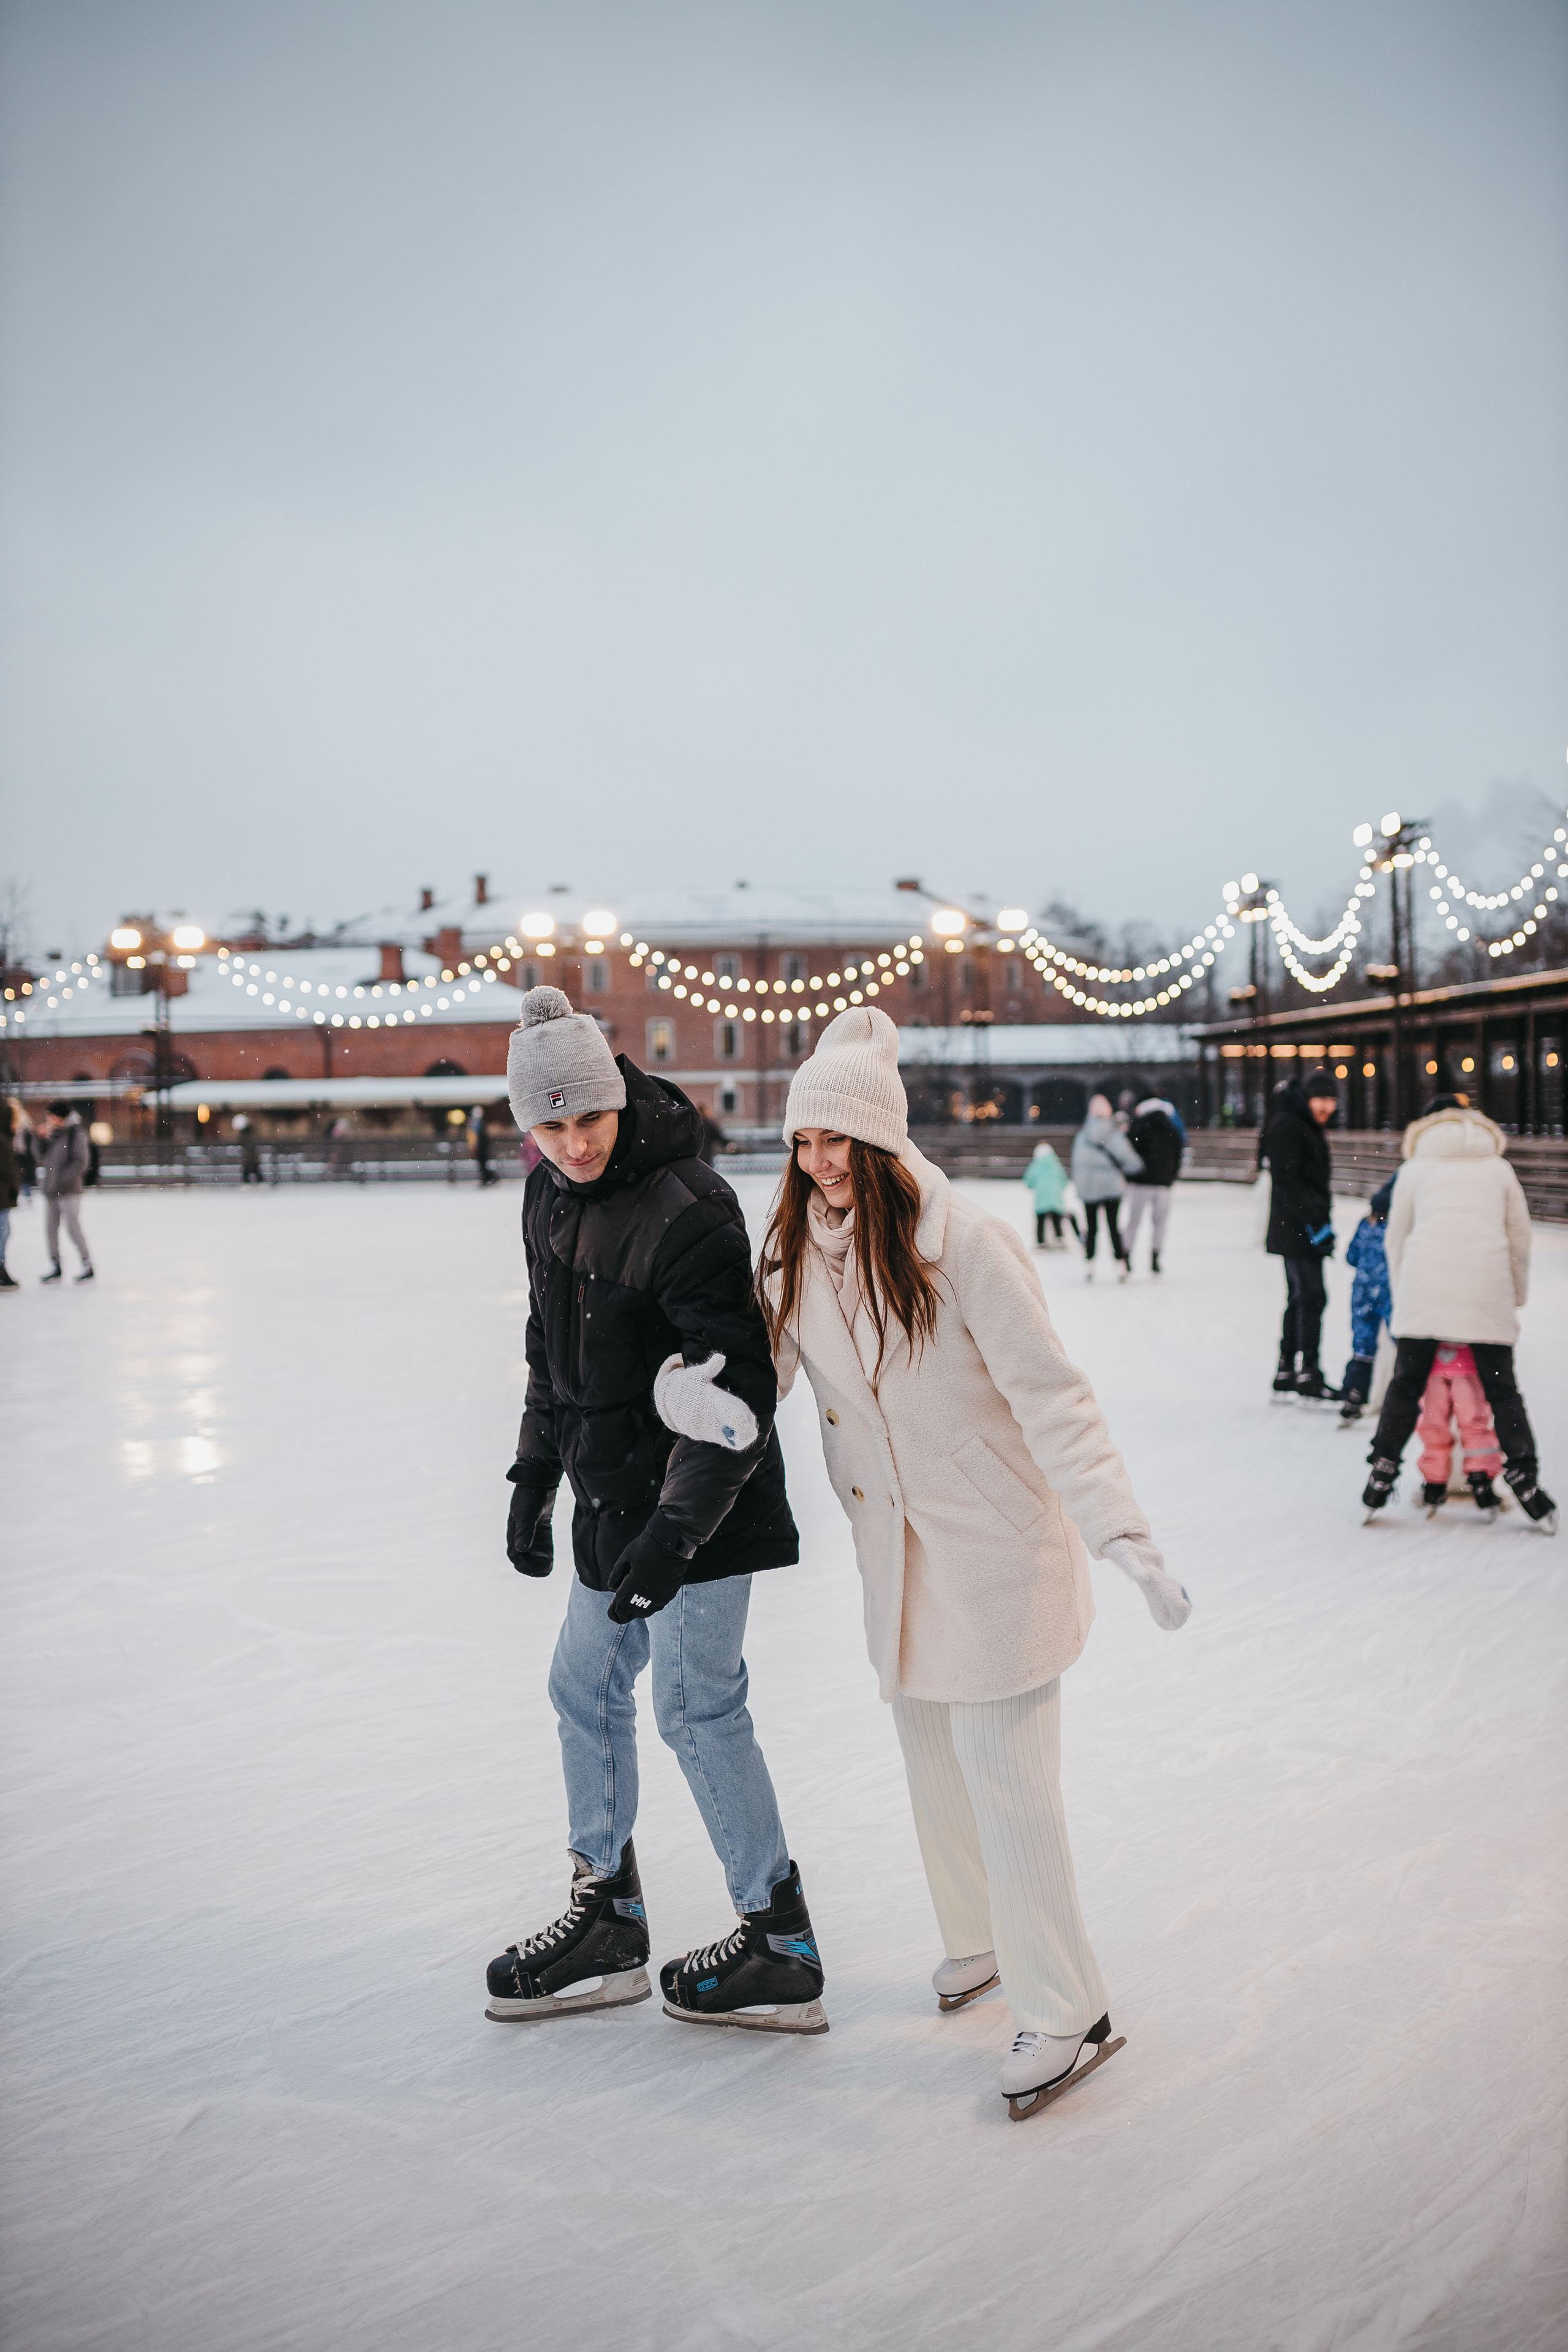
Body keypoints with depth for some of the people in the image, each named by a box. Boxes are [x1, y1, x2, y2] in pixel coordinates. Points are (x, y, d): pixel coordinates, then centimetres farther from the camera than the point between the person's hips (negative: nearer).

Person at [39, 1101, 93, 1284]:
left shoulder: (76, 1134, -7)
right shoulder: (54, 1134, 15)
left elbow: (80, 1163, -12)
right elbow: (42, 1156, 20)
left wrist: (61, 1177, -14)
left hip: (68, 1189, -7)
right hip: (51, 1191, 7)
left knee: (73, 1226, -8)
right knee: (50, 1228, 5)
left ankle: (88, 1266, 0)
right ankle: (56, 1269, 11)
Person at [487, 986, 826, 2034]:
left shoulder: (688, 1210, -22)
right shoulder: (552, 1197, 5)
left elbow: (733, 1393, -25)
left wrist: (678, 1528, -30)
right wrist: (535, 1477, 18)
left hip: (699, 1506, -9)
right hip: (612, 1497, 9)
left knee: (695, 1705, -2)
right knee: (586, 1686, 15)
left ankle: (782, 1948, 12)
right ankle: (609, 1918, 32)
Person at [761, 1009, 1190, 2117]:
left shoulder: (962, 1242, -20)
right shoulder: (794, 1250, -1)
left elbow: (1051, 1396, -21)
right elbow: (759, 1370, 11)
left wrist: (1120, 1528, -28)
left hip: (995, 1536, -6)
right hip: (893, 1538, 6)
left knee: (1005, 1767, -4)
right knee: (930, 1746, 17)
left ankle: (1064, 2006, 10)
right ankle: (981, 1936, 39)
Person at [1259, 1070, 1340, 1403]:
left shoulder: (1310, 1127, 18)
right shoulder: (1287, 1126, -14)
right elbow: (1288, 1183, -21)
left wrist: (1322, 1221, 19)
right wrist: (1315, 1222, -23)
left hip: (1305, 1229, 10)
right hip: (1295, 1229, -10)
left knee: (1300, 1297, 12)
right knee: (1312, 1296, -11)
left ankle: (1286, 1375, 18)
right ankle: (1308, 1377, -9)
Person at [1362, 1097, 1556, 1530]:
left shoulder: (1415, 1168, 18)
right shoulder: (1499, 1168, 21)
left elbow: (1396, 1239, 16)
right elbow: (1520, 1238, 18)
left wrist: (1401, 1296, 25)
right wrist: (1518, 1295, 29)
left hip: (1425, 1284, 0)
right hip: (1487, 1287, 0)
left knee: (1406, 1384, 9)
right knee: (1502, 1389, 8)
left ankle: (1381, 1476, 8)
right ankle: (1524, 1481, 3)